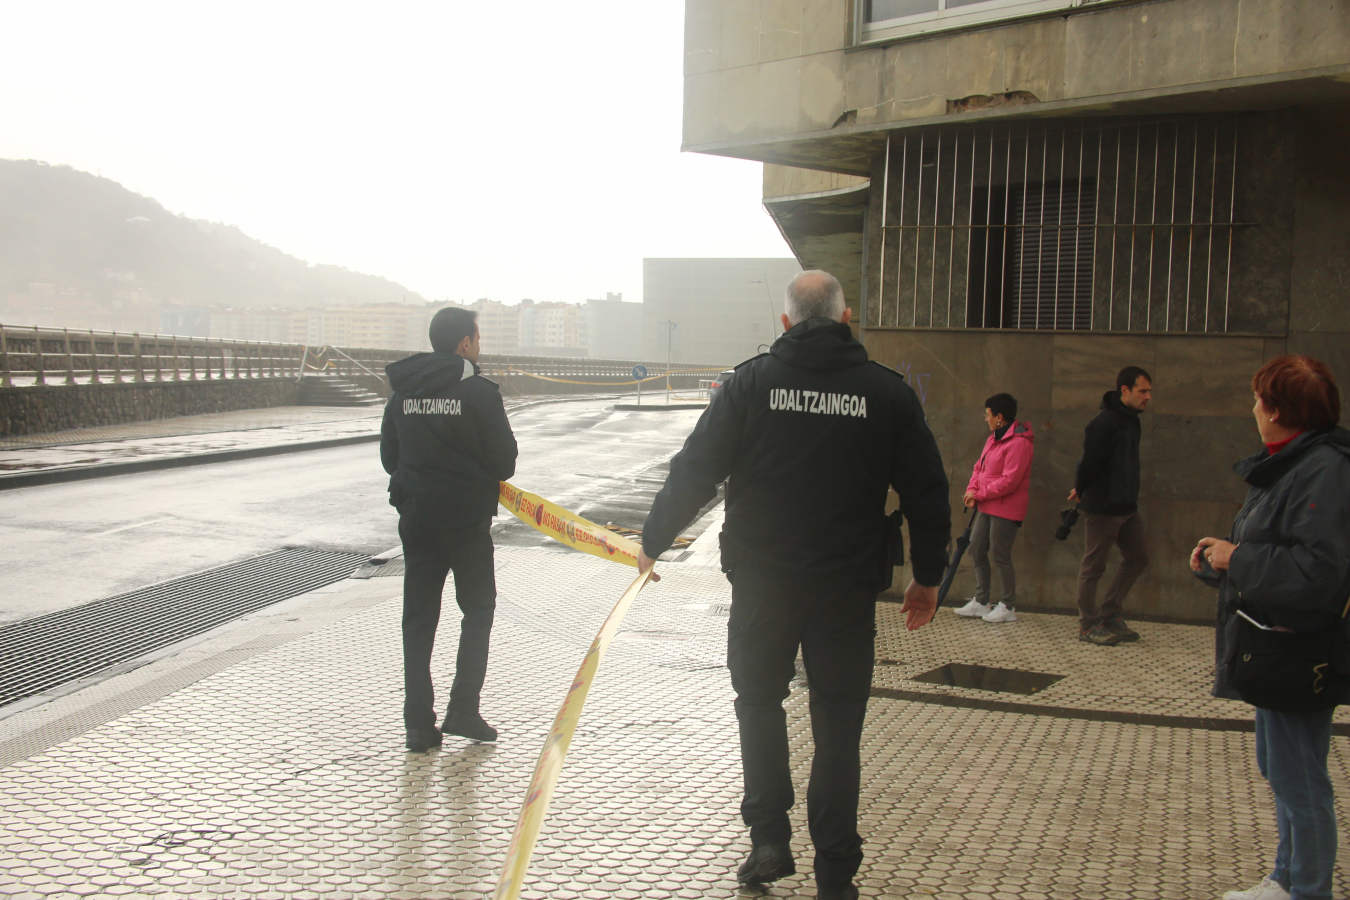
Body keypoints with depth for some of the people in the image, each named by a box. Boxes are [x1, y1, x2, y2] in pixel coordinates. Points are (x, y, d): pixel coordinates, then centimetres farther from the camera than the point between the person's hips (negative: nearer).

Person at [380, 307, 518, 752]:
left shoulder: (402, 393, 5)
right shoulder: (479, 392, -11)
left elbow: (389, 457, 10)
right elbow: (504, 460, -9)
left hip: (416, 519, 4)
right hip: (467, 519, -4)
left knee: (418, 619, 9)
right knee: (478, 609, 12)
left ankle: (419, 724, 8)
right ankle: (463, 710, 6)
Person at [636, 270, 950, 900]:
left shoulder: (751, 382, -4)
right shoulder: (887, 392, 0)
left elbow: (694, 471, -3)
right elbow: (927, 492, 4)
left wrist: (652, 542, 10)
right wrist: (927, 577, 16)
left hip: (762, 584, 0)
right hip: (849, 588, 1)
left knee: (759, 701, 20)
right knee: (837, 728, 10)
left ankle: (769, 840, 15)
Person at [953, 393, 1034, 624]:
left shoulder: (1019, 443, -18)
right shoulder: (993, 439, 14)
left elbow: (1009, 481, -23)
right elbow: (979, 467, 17)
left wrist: (980, 494, -15)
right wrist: (972, 490, -1)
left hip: (1005, 510, -10)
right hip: (986, 507, 10)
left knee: (1001, 556, -3)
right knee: (976, 550, 11)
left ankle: (1008, 607, 11)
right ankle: (981, 602, 21)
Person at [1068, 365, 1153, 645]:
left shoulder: (1130, 421, 11)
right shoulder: (1104, 423, -19)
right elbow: (1090, 461, -21)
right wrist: (1082, 491, -6)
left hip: (1127, 506, 9)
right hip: (1102, 507, -9)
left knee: (1137, 558, 13)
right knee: (1093, 566, 1)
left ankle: (1109, 614, 23)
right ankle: (1088, 625, 11)